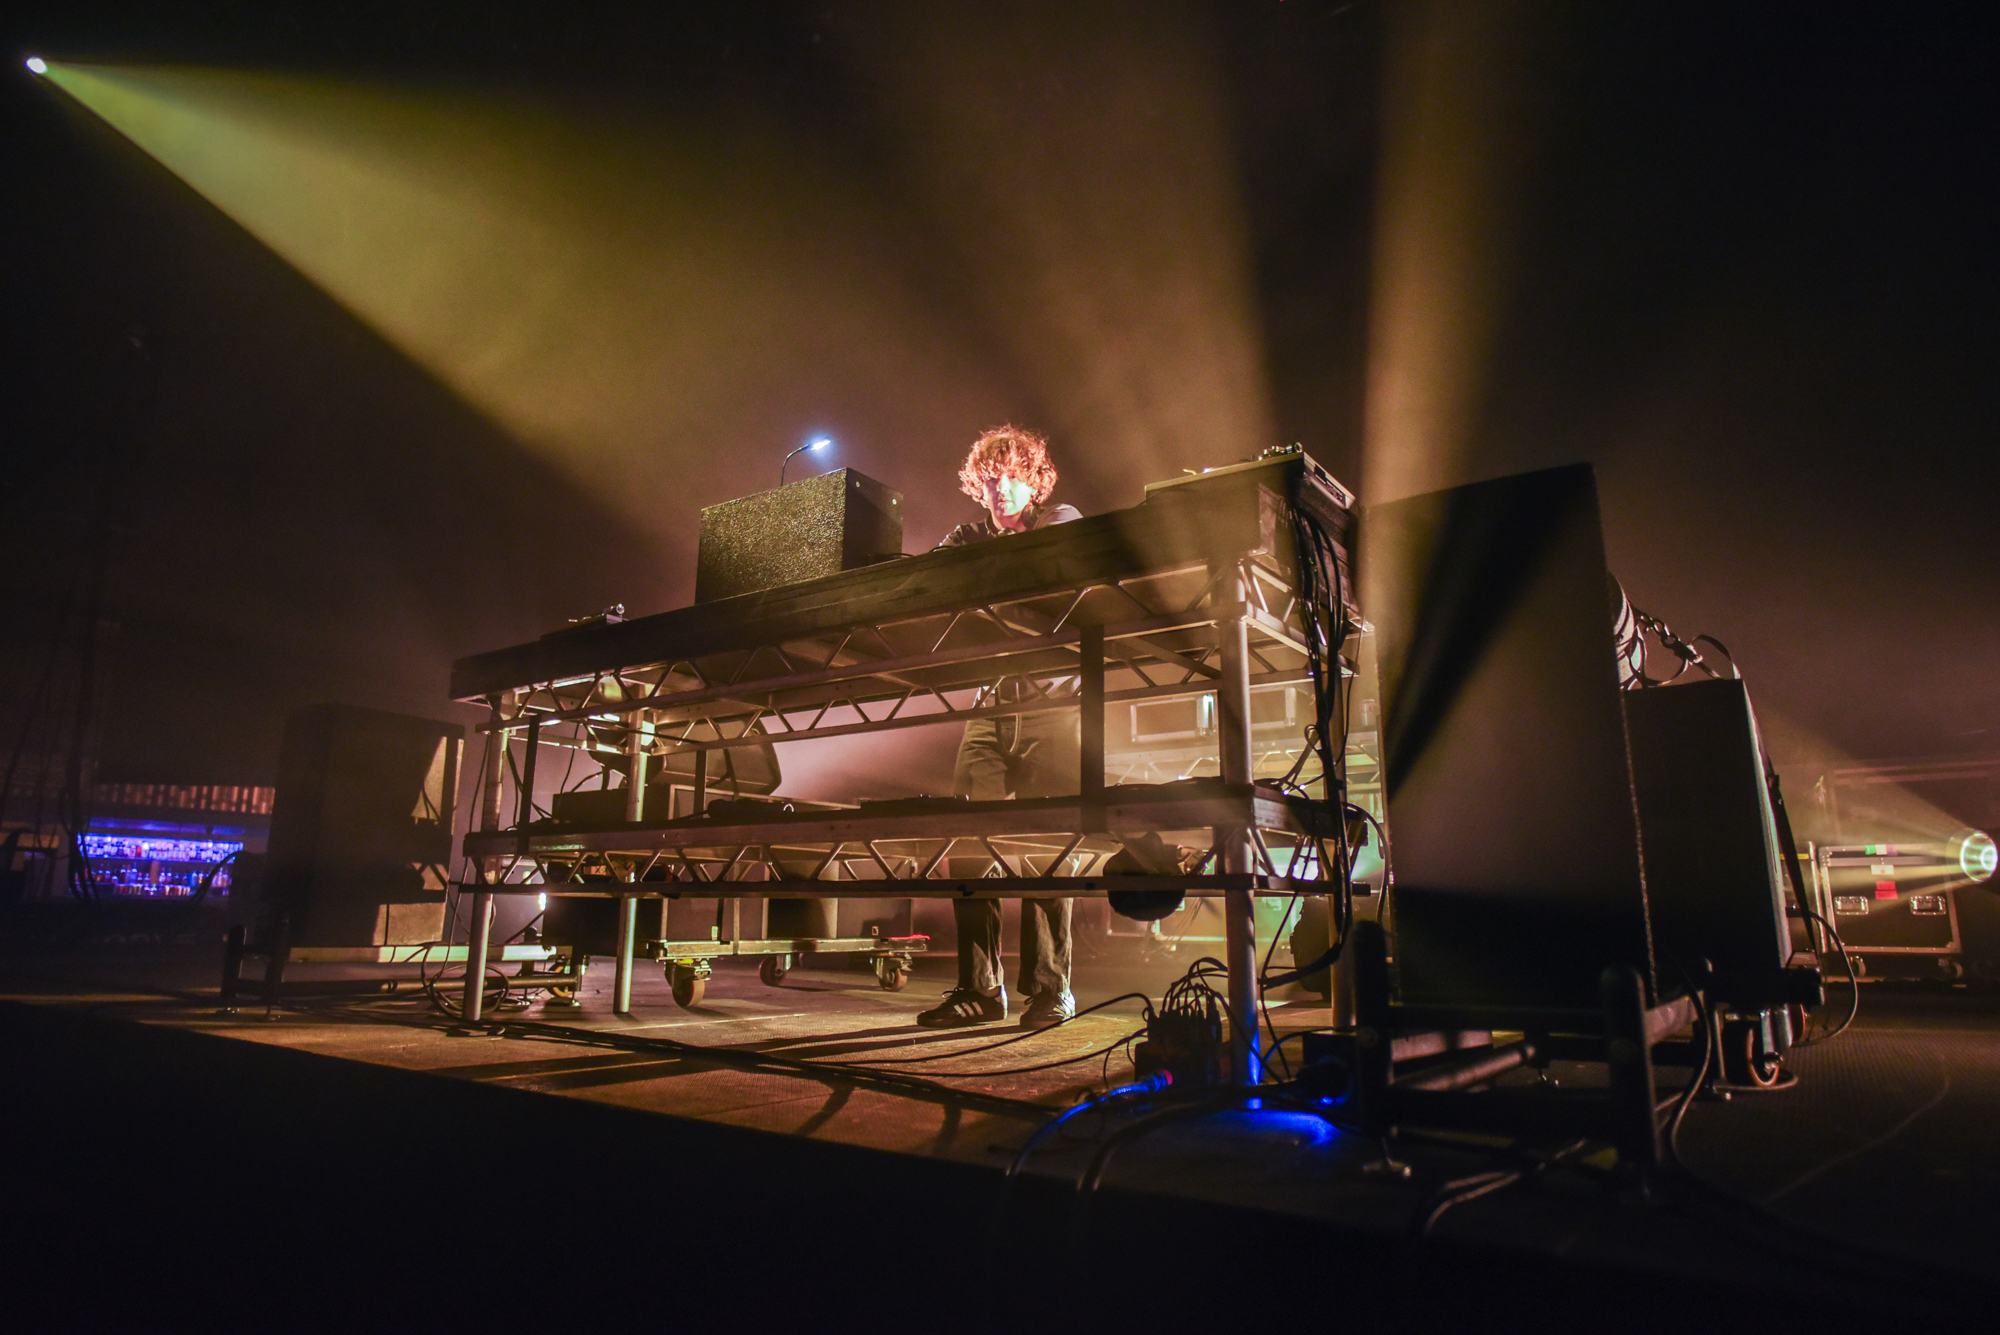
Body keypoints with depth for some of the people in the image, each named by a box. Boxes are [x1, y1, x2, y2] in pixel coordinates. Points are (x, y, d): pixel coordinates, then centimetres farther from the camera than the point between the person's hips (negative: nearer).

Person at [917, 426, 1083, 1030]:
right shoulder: (965, 542, 17)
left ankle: (1049, 990, 6)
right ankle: (979, 988, 7)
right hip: (988, 708, 4)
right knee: (966, 845, -3)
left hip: (1050, 709, -3)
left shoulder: (1063, 526, 7)